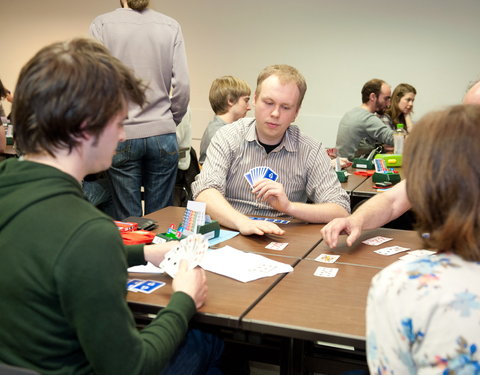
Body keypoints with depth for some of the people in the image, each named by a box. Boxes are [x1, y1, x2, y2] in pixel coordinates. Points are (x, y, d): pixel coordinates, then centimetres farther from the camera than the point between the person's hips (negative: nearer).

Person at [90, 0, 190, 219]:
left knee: (128, 220, 6)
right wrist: (171, 122, 11)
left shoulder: (102, 24, -1)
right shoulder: (171, 26, 2)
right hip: (162, 135, 2)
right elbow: (182, 85, -2)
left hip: (122, 135, -1)